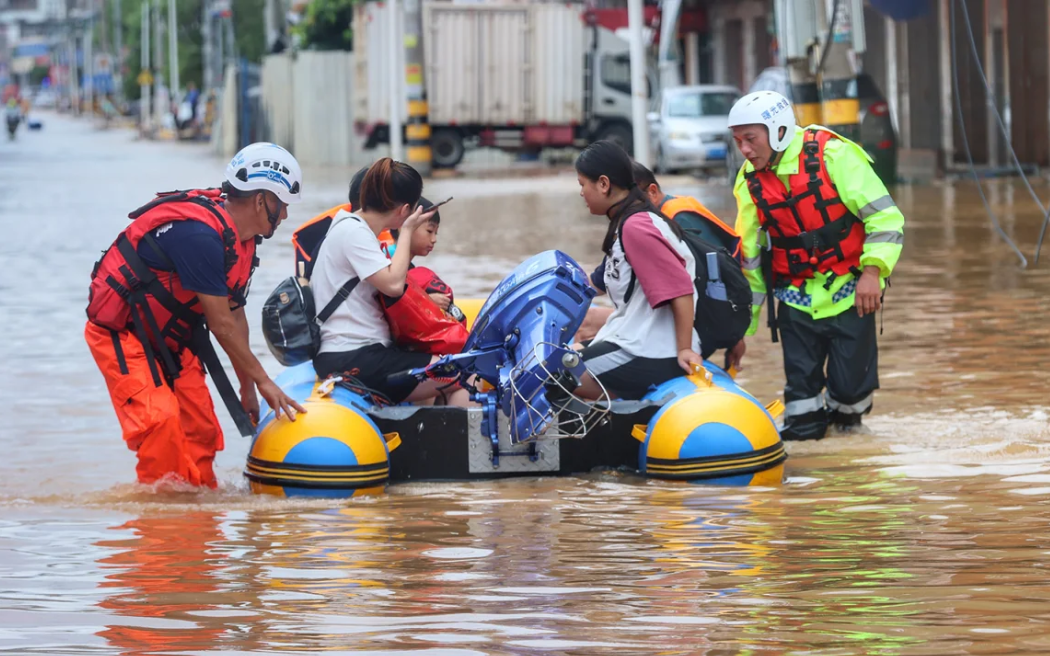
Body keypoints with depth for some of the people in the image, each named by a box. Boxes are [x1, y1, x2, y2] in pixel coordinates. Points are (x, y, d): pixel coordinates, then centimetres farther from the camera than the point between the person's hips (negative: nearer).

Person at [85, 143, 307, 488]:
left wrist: (247, 388, 11)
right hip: (119, 333, -10)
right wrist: (262, 381, -17)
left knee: (201, 429, 4)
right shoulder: (200, 234, -30)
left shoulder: (242, 239, 1)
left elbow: (235, 316, 10)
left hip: (169, 338, 10)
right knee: (160, 420, -24)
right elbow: (221, 325, -25)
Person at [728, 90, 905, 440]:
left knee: (850, 381, -4)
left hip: (849, 290, -4)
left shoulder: (833, 155, -12)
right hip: (796, 297, 4)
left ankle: (845, 411, 25)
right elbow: (750, 256, 11)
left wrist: (872, 271, -20)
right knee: (800, 381, -1)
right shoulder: (750, 181, 3)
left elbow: (884, 216, -11)